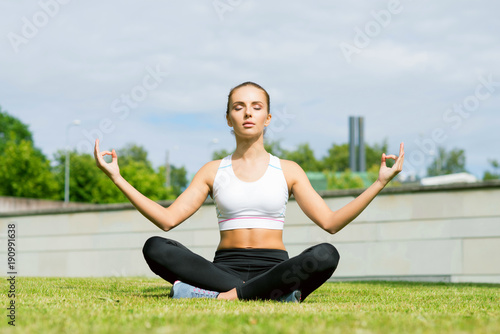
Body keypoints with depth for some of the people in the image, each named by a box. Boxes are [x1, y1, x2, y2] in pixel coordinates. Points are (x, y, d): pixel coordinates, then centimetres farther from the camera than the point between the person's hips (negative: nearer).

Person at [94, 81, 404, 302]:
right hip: (226, 268, 1)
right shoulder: (213, 171, 13)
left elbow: (331, 221, 4)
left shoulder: (288, 170, 11)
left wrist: (380, 182, -3)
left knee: (326, 255, -32)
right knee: (155, 248, -26)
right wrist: (118, 178, 0)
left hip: (275, 267, 0)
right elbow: (168, 218, 4)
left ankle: (227, 296, -30)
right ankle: (273, 292, -31)